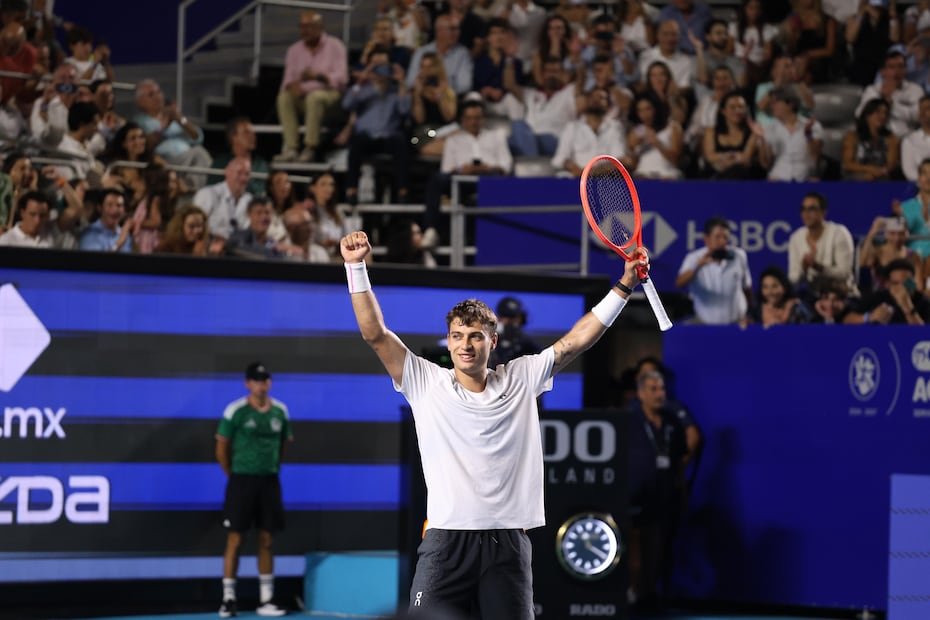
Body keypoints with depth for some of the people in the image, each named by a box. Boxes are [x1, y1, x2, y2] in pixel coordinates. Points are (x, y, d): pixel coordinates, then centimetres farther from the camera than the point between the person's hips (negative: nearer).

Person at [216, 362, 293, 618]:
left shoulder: (280, 411, 6)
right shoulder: (235, 411, -7)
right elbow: (222, 448, -1)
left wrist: (270, 467, 12)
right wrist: (234, 475, 4)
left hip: (269, 482, 4)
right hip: (241, 481, -4)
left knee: (266, 541, 6)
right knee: (234, 540, -4)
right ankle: (228, 599, 1)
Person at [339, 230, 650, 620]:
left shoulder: (521, 380, 10)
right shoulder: (426, 383, 5)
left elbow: (574, 341, 11)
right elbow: (375, 334, 0)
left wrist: (624, 286, 7)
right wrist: (356, 266, -9)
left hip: (507, 543, 2)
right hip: (446, 542, -2)